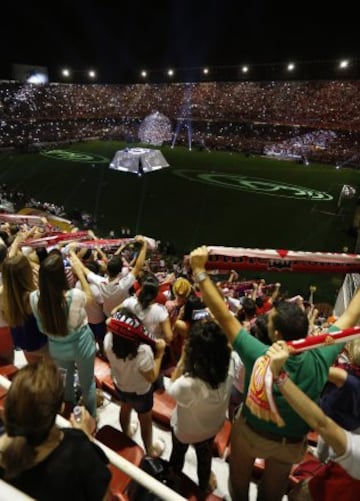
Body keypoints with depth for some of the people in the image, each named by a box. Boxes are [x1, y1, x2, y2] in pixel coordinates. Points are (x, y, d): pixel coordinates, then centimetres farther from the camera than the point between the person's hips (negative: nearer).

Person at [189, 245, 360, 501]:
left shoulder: (260, 358, -40)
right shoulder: (321, 358, -31)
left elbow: (224, 315, -40)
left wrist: (200, 270, -37)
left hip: (251, 432, -2)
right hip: (292, 441, 3)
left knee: (240, 479, 31)